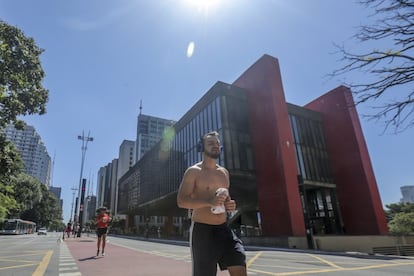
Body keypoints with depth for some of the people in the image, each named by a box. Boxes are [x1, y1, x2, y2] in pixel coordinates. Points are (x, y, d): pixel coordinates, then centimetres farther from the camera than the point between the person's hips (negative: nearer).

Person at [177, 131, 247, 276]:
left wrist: (230, 204, 1)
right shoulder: (193, 171, -7)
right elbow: (181, 201, -14)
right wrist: (209, 202, -28)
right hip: (202, 229, -5)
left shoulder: (224, 172, 13)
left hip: (223, 228, 6)